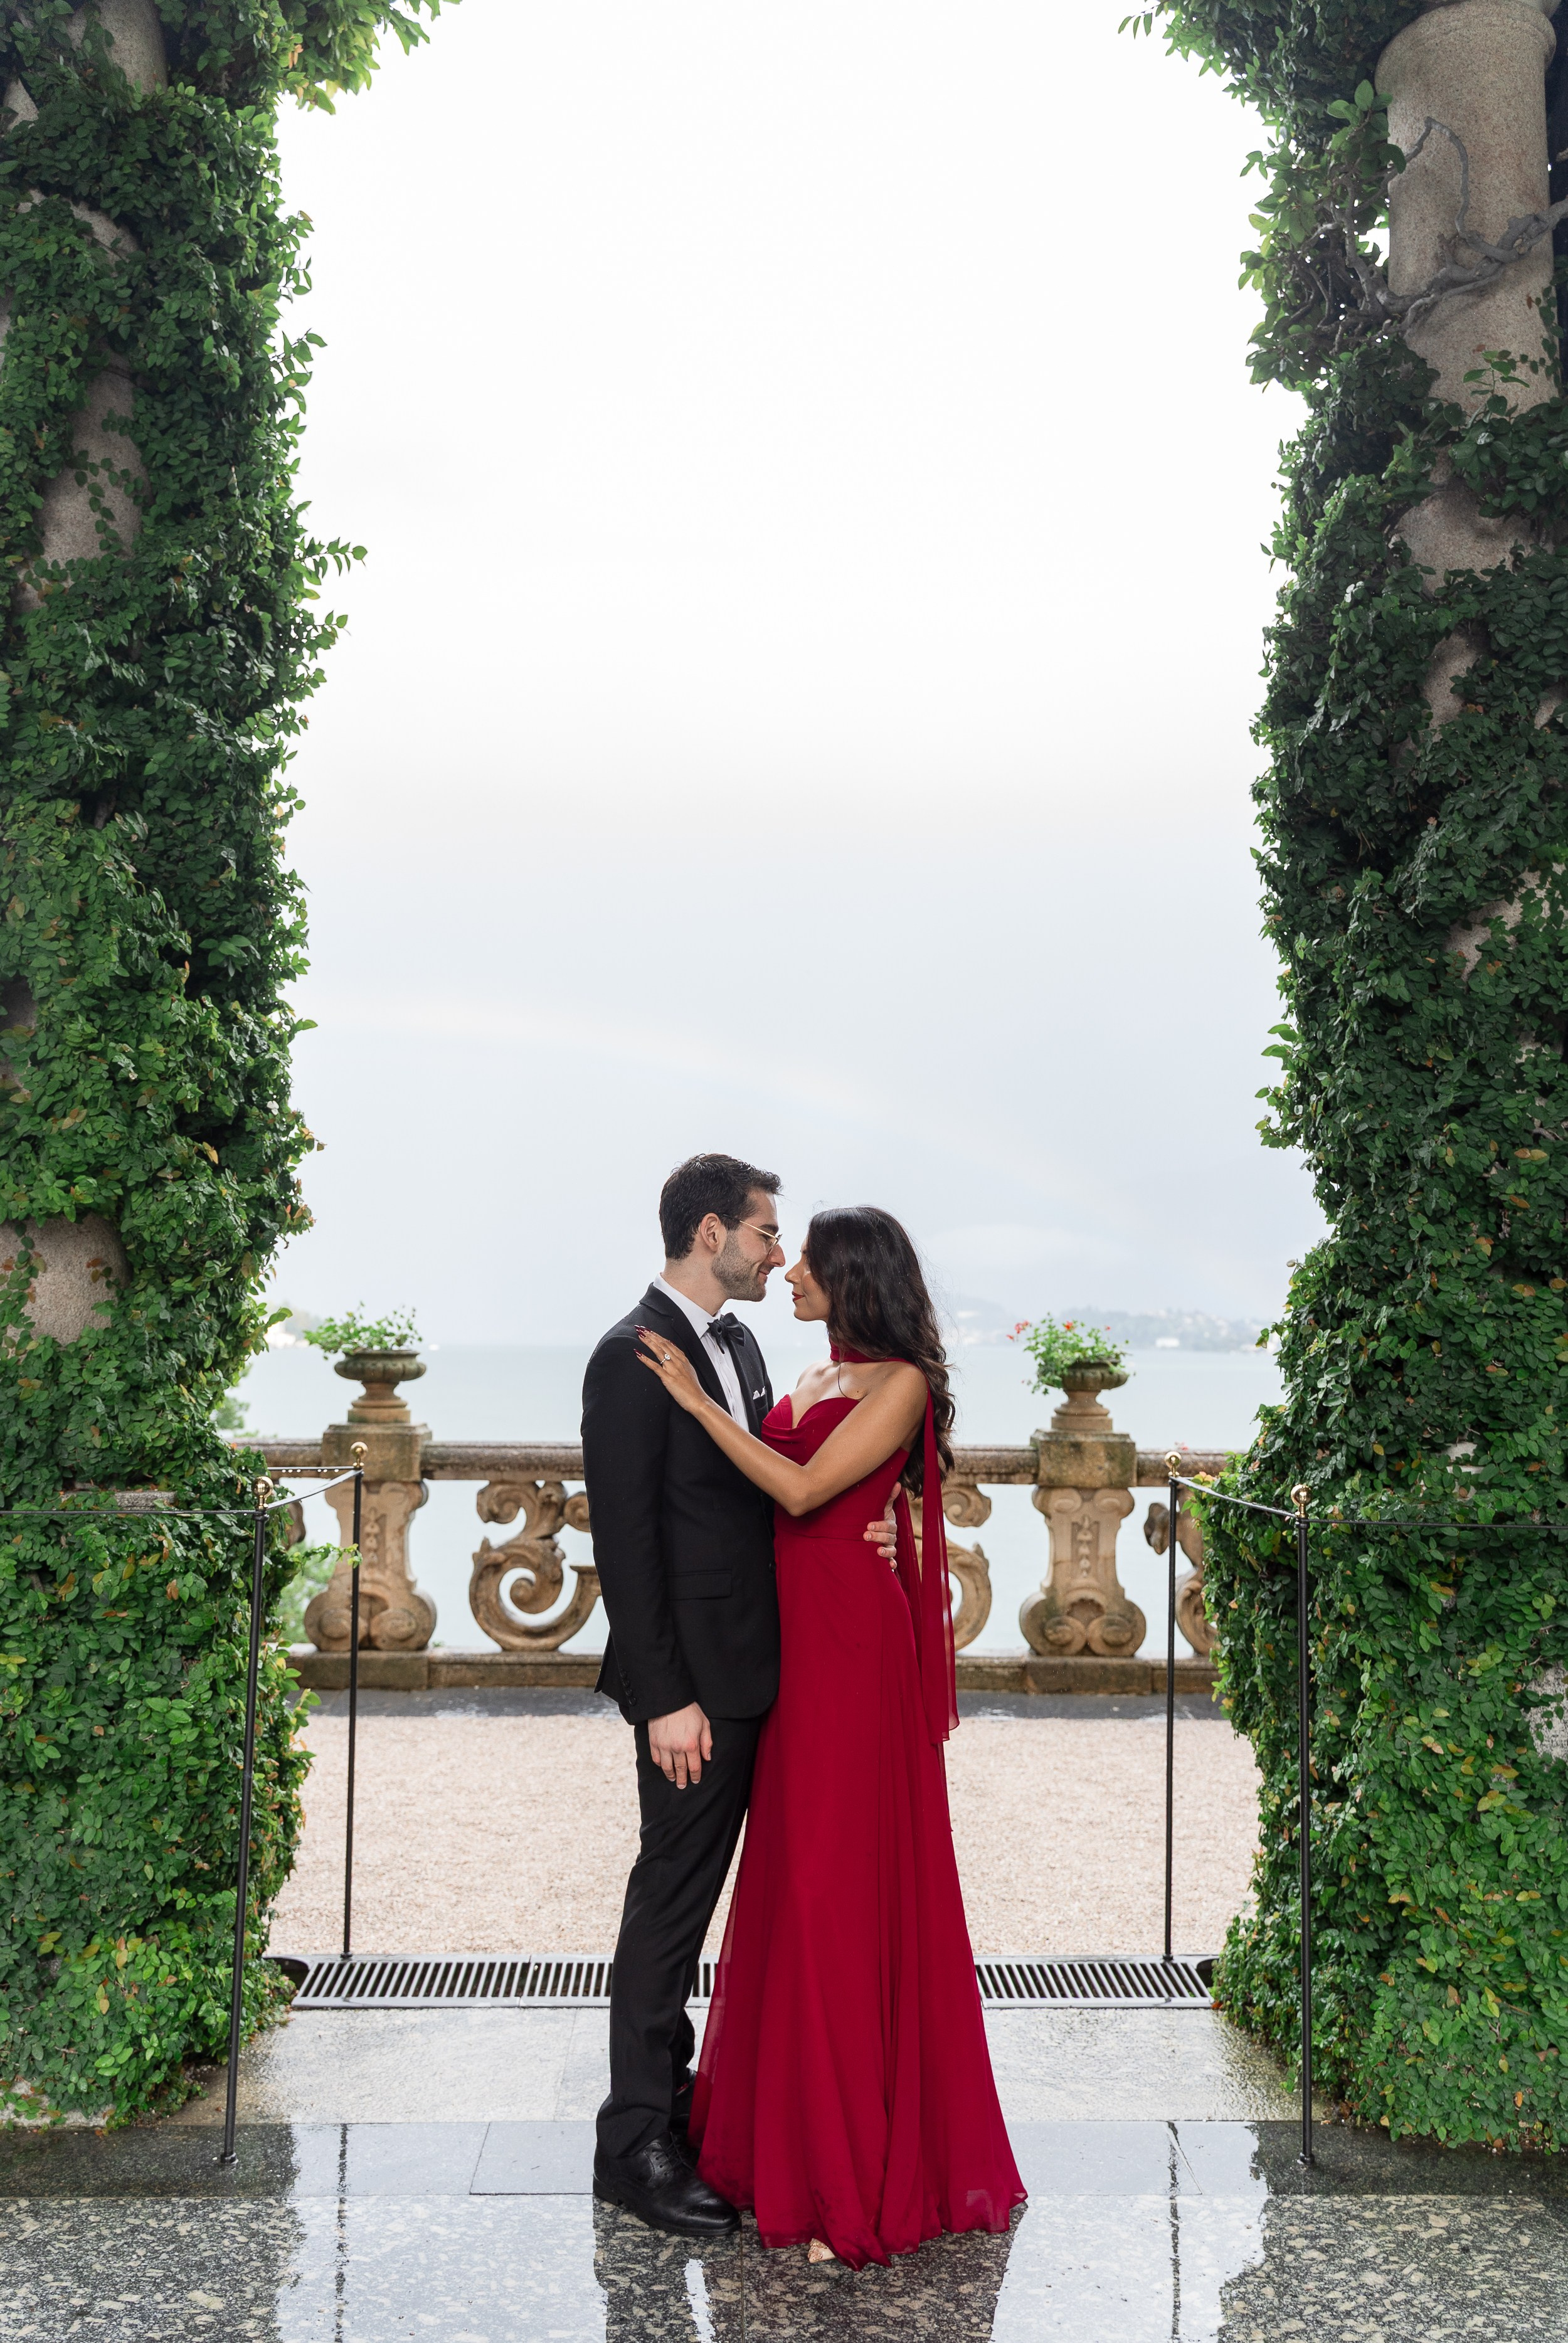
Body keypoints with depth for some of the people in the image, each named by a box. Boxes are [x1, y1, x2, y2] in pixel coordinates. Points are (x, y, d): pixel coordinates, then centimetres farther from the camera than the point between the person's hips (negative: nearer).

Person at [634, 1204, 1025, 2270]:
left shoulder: (901, 1384, -9)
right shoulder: (815, 1380, 15)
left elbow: (802, 1490, -18)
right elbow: (774, 1495, 11)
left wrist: (700, 1400, -15)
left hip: (856, 1647, -8)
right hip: (794, 1636, 8)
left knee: (844, 1881, -5)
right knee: (792, 1872, 11)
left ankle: (861, 2173, 4)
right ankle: (787, 2130, 23)